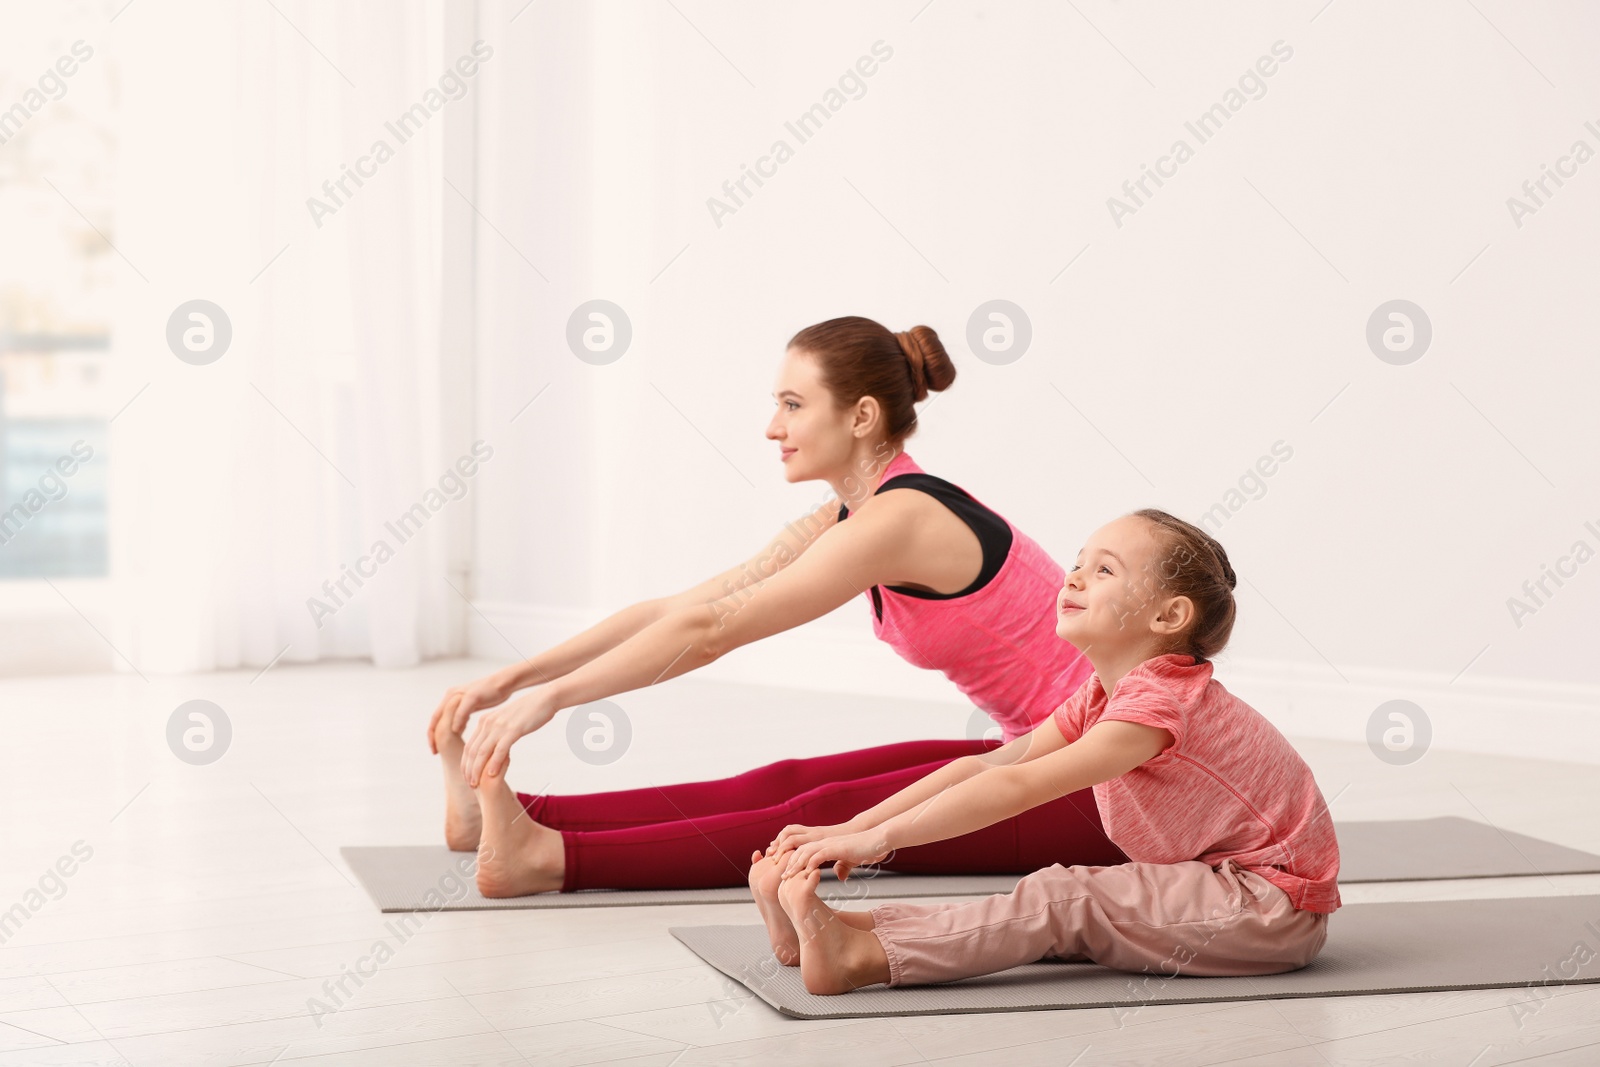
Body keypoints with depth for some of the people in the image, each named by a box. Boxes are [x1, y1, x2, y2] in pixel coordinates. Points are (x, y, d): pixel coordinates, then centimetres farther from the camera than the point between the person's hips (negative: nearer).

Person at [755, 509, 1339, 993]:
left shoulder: (1160, 702, -22)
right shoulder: (1098, 697, 9)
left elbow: (1017, 788, -30)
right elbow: (986, 768, 2)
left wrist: (880, 837, -31)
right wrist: (853, 827, -7)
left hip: (1273, 907, -9)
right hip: (1215, 886, 9)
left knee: (1064, 898, -22)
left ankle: (859, 957, -33)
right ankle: (830, 927, -18)